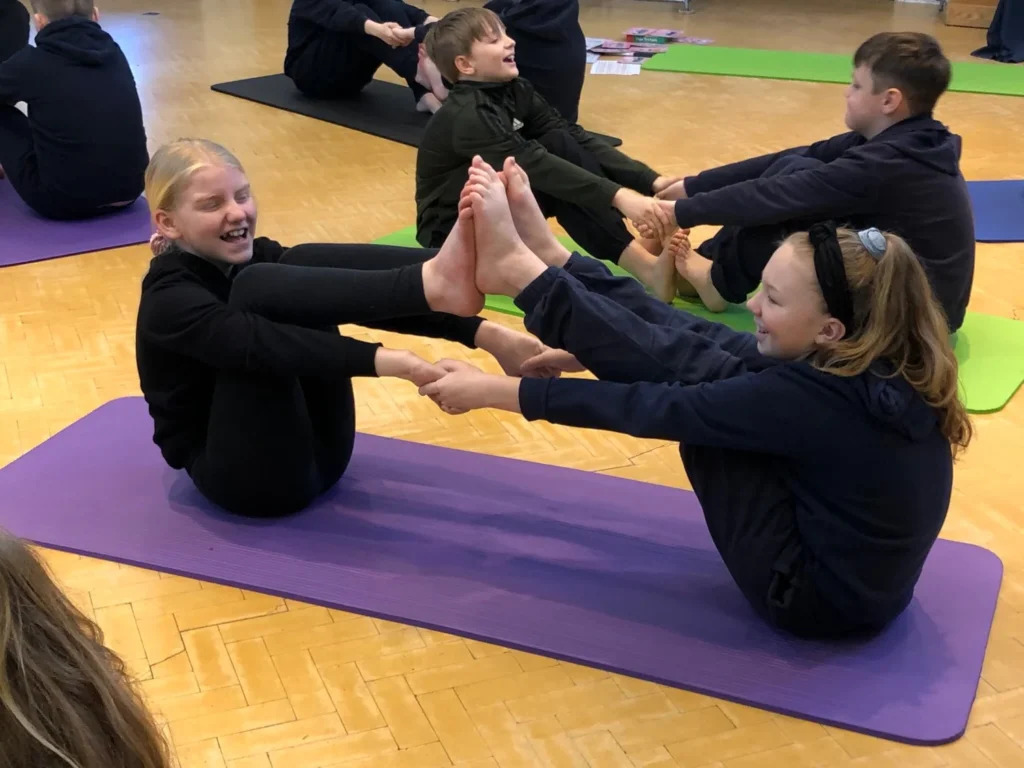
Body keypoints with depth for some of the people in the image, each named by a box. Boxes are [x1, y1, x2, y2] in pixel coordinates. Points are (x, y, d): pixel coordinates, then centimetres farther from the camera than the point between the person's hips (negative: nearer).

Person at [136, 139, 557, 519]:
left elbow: (362, 301, -7)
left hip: (317, 452, 6)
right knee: (256, 287, -27)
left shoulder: (254, 256, 6)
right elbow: (261, 344, -33)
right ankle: (431, 283, -43)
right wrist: (379, 359, -45)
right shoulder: (169, 300, -13)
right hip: (247, 477, -6)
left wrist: (480, 331, -19)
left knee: (305, 266, -12)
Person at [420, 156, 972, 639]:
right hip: (859, 574, 8)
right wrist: (597, 351, 6)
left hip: (816, 594, -7)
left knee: (691, 386, -12)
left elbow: (657, 409, -25)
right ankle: (542, 264, 6)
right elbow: (714, 345, 2)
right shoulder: (880, 368, -6)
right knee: (694, 363, -1)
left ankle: (524, 271, -4)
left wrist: (493, 391, -17)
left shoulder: (814, 398, -31)